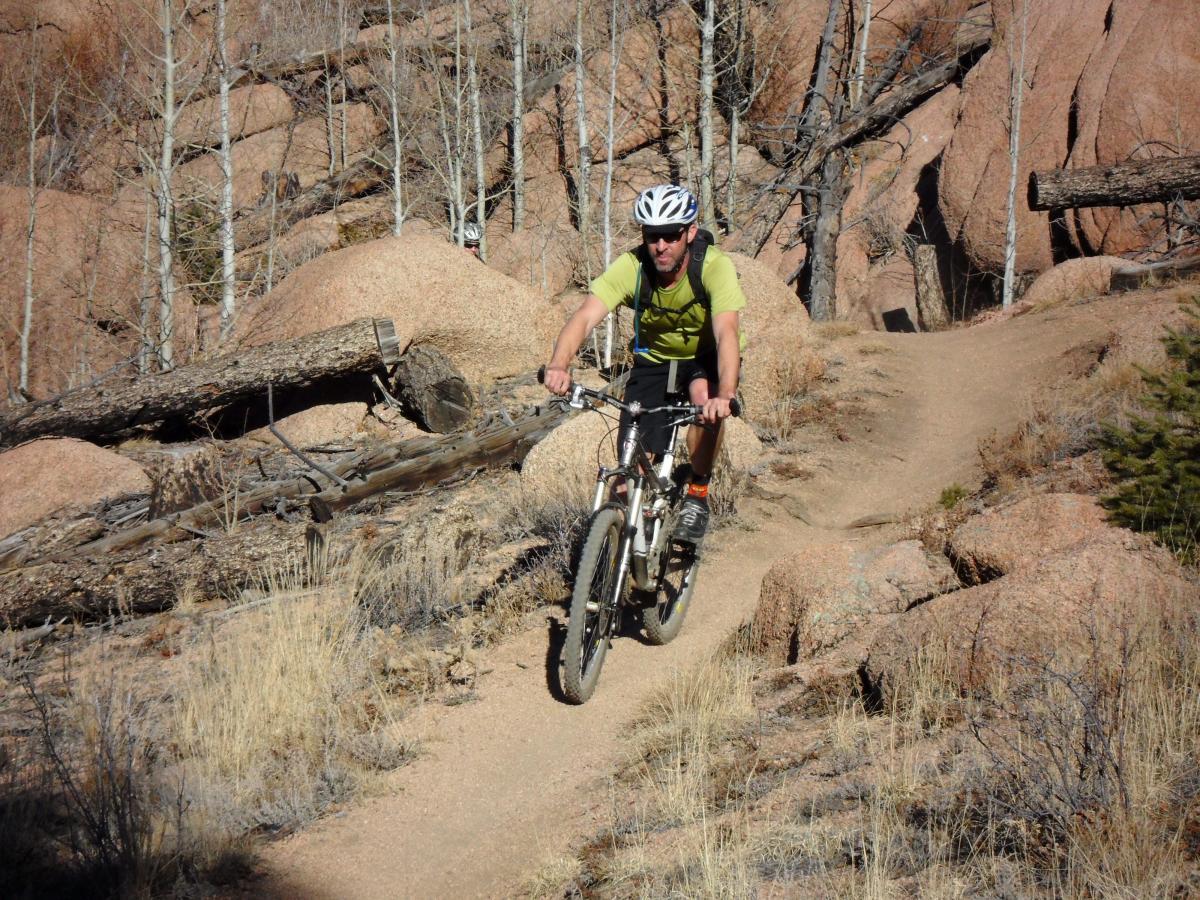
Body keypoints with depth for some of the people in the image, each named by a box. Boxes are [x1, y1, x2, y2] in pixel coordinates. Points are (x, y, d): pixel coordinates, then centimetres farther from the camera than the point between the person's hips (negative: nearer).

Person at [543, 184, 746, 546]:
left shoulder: (715, 267, -30)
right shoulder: (631, 267, -25)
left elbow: (727, 332, -42)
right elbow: (585, 316, -35)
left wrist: (725, 394, -59)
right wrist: (558, 365, -55)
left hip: (705, 356, -2)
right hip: (654, 358, 2)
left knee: (706, 399, -35)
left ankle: (697, 495, -14)